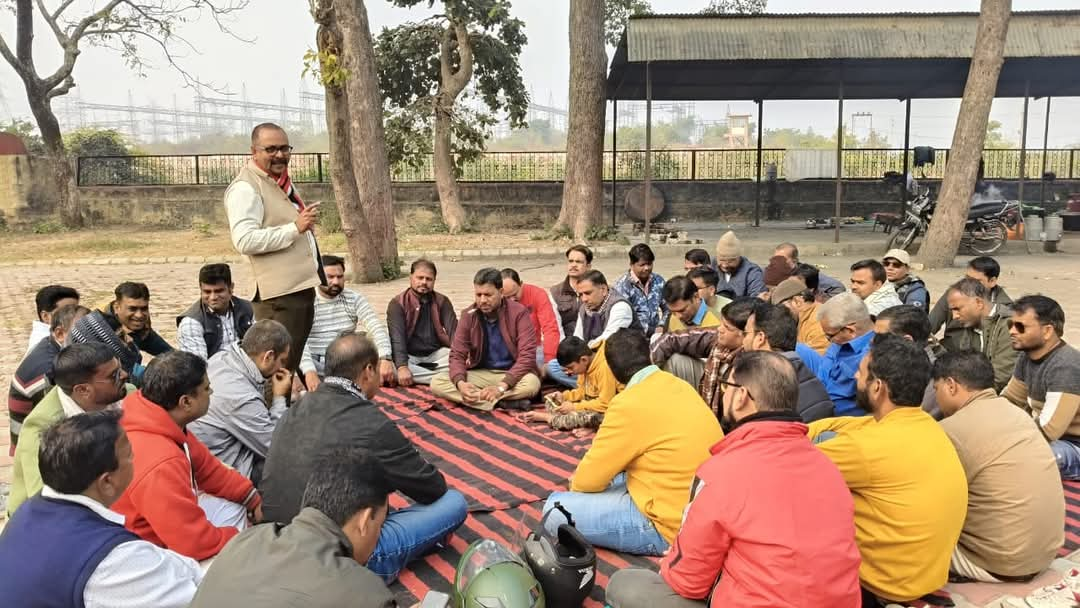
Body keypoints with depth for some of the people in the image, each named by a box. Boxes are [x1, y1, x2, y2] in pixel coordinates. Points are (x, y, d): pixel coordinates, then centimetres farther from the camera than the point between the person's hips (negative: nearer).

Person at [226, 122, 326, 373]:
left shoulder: (282, 181, 18)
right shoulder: (245, 188, -13)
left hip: (302, 287, 10)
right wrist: (295, 228, -25)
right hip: (279, 295, -10)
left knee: (295, 365, 18)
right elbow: (245, 241, -24)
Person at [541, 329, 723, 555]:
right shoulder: (678, 385, 6)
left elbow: (588, 480, -10)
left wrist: (575, 485, 12)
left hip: (671, 526, -9)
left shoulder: (630, 403, -19)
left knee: (555, 510, -10)